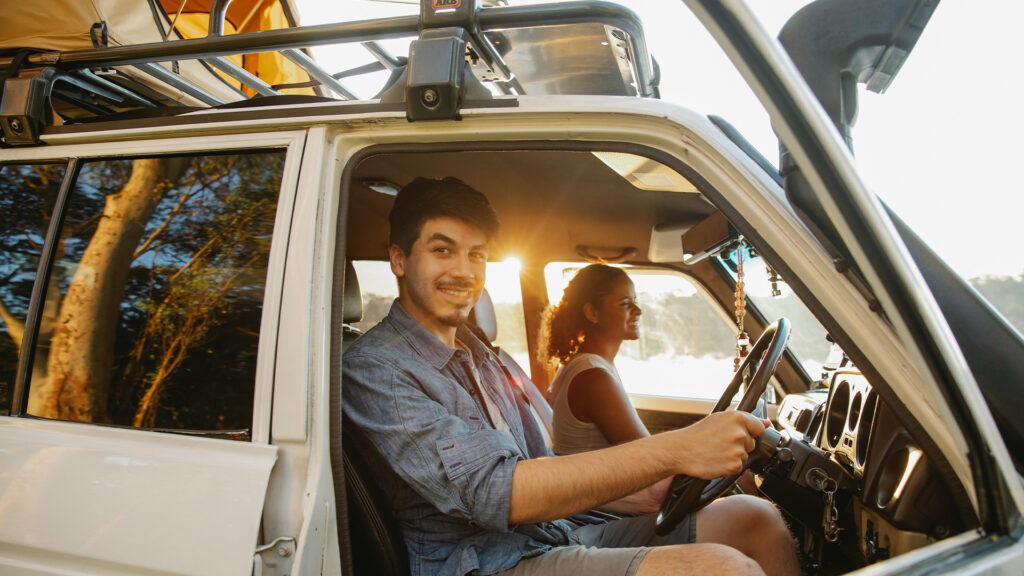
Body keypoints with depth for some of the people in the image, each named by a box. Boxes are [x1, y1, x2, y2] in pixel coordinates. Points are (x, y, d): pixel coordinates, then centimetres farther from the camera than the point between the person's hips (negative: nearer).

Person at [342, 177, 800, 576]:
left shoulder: (483, 358, 17)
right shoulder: (374, 367, -11)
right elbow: (491, 494, -23)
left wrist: (670, 486, 4)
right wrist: (675, 450, -26)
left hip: (555, 533, 8)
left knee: (753, 520, -4)